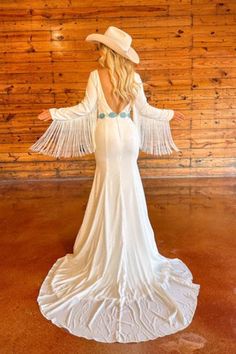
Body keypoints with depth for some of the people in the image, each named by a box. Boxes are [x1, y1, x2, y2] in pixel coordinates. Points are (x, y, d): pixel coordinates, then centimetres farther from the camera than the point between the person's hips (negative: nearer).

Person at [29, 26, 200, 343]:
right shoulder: (134, 78, 1)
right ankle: (133, 255, 22)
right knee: (129, 198, 10)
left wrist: (54, 113, 2)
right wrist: (170, 114, 20)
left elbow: (86, 109, -9)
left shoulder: (96, 76, -7)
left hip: (106, 136, -2)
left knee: (109, 188, 9)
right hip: (128, 136, 3)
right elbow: (144, 110, 4)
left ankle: (107, 256, 20)